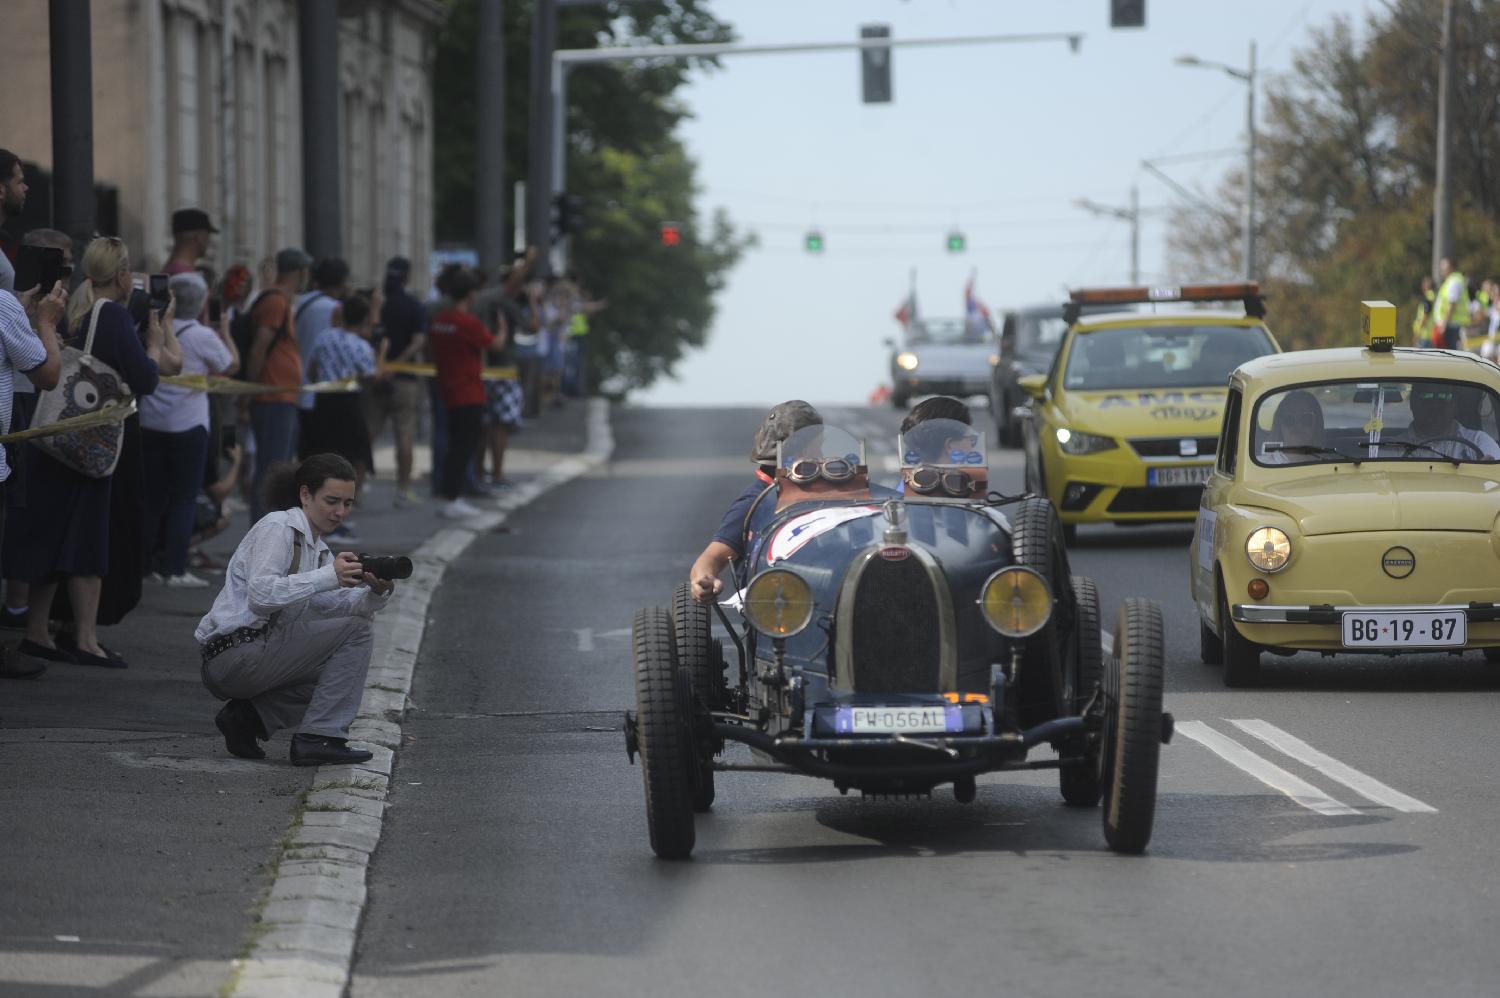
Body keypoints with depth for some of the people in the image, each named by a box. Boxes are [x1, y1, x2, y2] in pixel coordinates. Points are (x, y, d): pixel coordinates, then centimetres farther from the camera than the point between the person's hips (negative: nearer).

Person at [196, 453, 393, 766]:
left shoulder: (318, 548, 18)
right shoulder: (277, 527, -10)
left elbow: (343, 607, 7)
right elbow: (260, 594, -25)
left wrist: (377, 592, -13)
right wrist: (328, 576, -30)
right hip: (233, 655, -9)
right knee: (354, 632, -12)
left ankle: (248, 716, 8)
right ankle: (319, 738, -15)